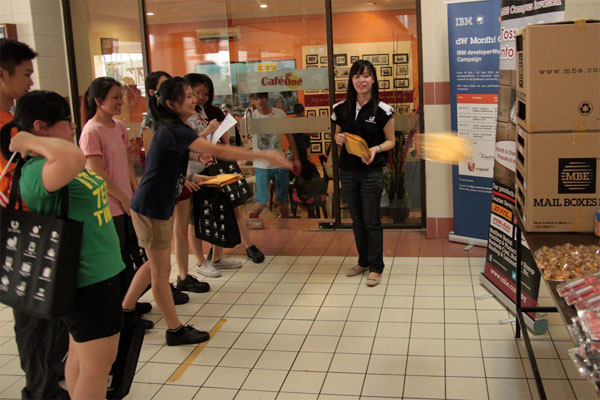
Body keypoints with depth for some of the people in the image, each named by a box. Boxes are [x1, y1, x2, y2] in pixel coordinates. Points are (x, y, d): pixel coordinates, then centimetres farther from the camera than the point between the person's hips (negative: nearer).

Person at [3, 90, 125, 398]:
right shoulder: (36, 172, -25)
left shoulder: (52, 163, 8)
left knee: (81, 356, 22)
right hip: (89, 280, -10)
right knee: (97, 366, 1)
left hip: (96, 272, 10)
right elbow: (73, 158, -46)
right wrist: (30, 142, -32)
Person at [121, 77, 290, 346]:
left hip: (161, 207, 10)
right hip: (151, 209, -10)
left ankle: (125, 311, 36)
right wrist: (265, 156, -33)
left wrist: (191, 177, 9)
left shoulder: (170, 129, 9)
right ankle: (175, 329, 17)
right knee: (161, 270, 4)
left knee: (155, 265, 21)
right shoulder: (174, 131, -23)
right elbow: (219, 151, -32)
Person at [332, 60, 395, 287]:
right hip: (348, 171, 4)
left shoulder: (382, 110, -9)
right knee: (357, 220, 15)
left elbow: (390, 141, -1)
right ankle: (363, 261, 31)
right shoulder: (342, 109, 2)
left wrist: (375, 149, -19)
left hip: (372, 172, -4)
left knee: (372, 221, 2)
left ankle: (376, 267, 17)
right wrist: (338, 139, -7)